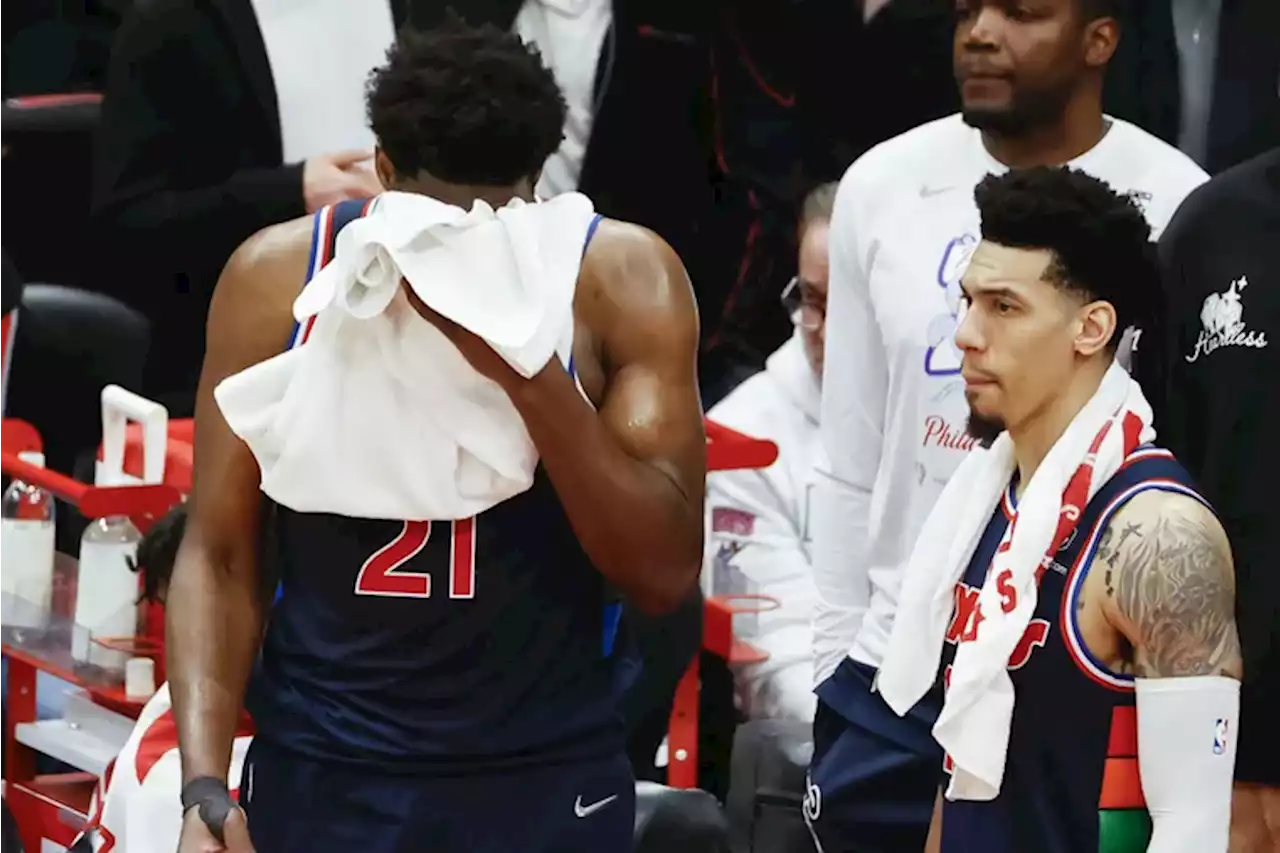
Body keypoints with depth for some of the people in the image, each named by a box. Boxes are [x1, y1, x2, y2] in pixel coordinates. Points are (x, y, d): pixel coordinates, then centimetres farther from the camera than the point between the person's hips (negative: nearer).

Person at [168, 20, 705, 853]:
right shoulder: (277, 277, -5)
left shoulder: (623, 279, -8)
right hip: (321, 773, 1)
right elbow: (220, 556, -1)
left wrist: (534, 377, -22)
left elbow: (666, 571, -11)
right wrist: (205, 785, -12)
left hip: (550, 778, 0)